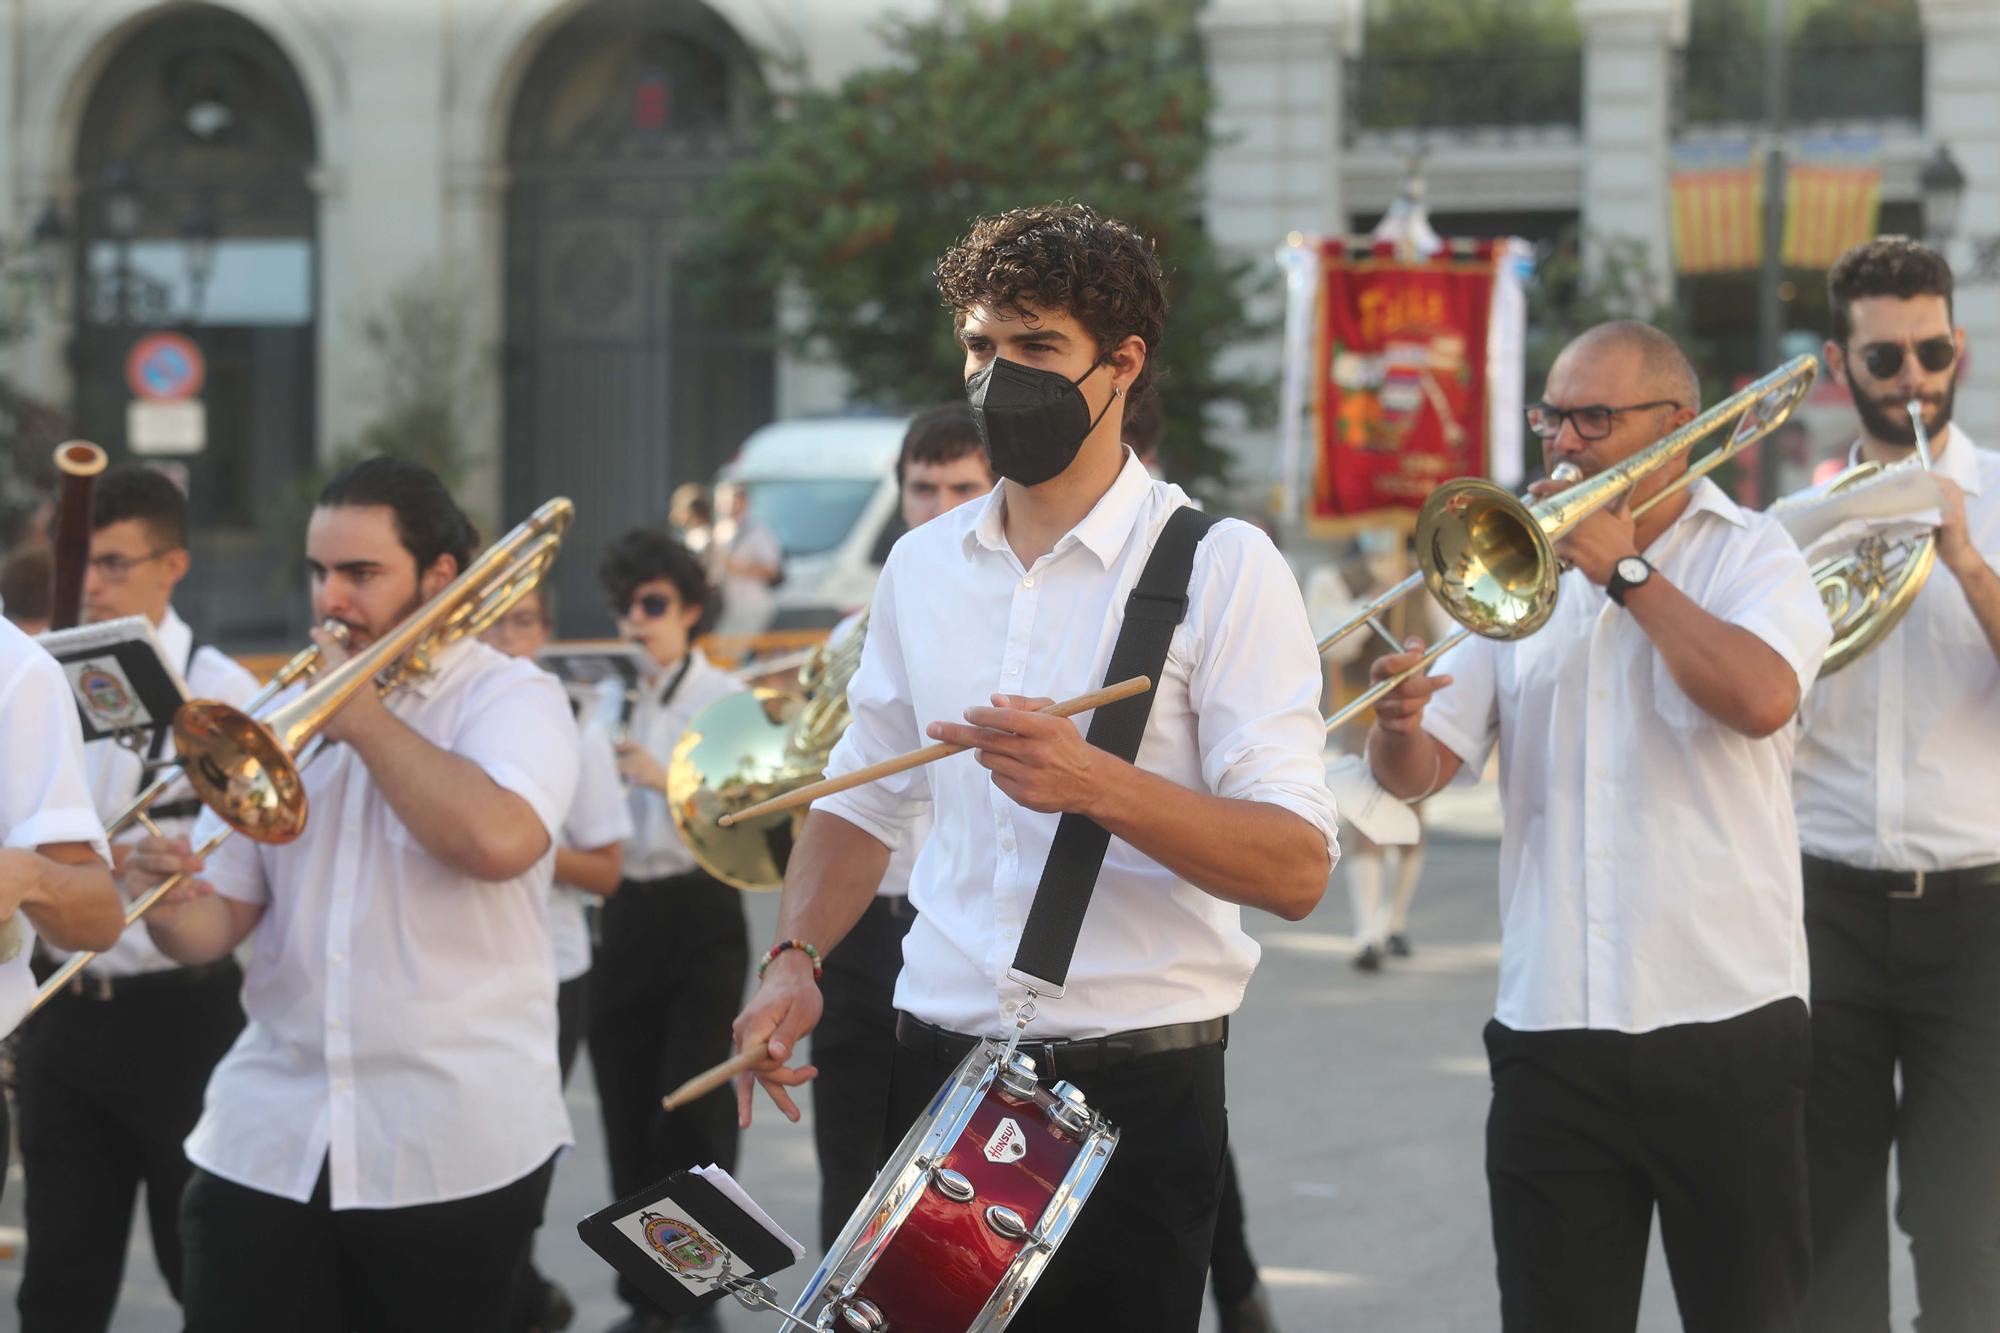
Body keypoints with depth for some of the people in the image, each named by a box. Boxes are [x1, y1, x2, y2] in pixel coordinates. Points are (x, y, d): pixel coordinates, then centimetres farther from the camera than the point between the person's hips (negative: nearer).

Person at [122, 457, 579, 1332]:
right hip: (268, 1137, 4)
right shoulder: (284, 712, 13)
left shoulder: (509, 697, -2)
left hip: (452, 1150, -4)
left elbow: (498, 841, -24)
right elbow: (217, 924, 9)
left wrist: (361, 715, -13)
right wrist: (170, 905, -15)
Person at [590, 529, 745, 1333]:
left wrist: (666, 780, -22)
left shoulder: (724, 699, -1)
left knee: (692, 1110, -10)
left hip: (699, 914, -4)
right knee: (627, 1114, 5)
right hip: (619, 915, 4)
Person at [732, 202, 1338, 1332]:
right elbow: (867, 800, 21)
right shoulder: (923, 568, 10)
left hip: (1135, 1083, -4)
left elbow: (1297, 869, -16)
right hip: (939, 1064, 5)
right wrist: (795, 961, 3)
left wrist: (1095, 784, -30)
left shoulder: (1223, 569, -8)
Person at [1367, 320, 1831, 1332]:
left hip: (1723, 1022, -3)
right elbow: (1418, 773, 7)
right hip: (1548, 1033, 4)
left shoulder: (1748, 555, 3)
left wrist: (1627, 570, -12)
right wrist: (1398, 728, -16)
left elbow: (1761, 699, -20)